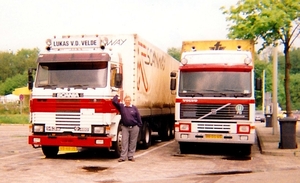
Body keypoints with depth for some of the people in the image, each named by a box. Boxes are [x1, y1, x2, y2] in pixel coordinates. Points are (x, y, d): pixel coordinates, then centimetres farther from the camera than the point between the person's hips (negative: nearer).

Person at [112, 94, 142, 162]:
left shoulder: (134, 108, 3)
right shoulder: (121, 106, 2)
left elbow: (138, 117, 6)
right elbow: (114, 101, -8)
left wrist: (139, 125, 3)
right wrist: (117, 95, 2)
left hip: (134, 127, 1)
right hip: (125, 127, -1)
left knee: (133, 142, 5)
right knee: (124, 142, -1)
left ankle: (130, 156, 13)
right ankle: (123, 157, 1)